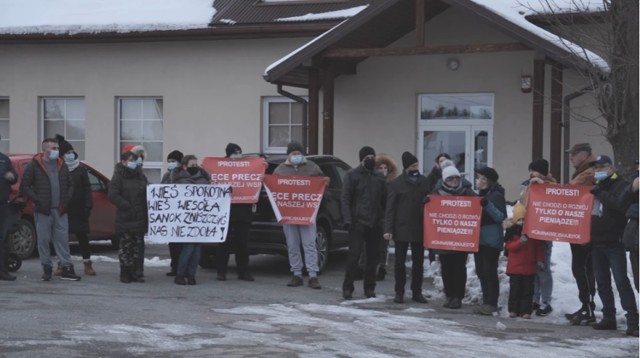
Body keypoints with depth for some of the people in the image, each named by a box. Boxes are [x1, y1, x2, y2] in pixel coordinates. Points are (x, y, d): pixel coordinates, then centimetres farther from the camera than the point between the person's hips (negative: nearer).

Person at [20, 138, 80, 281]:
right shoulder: (34, 166, -2)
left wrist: (66, 201, 2)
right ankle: (47, 269, 10)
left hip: (60, 210, 3)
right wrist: (38, 201, -11)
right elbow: (24, 187, -4)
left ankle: (67, 268, 5)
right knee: (43, 240, 1)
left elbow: (70, 185, 17)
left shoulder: (61, 165, 12)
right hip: (43, 210, -3)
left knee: (63, 239, 2)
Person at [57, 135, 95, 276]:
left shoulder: (81, 170, 3)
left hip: (78, 210, 0)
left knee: (83, 237, 3)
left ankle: (87, 264, 10)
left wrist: (88, 206, -6)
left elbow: (87, 189, 1)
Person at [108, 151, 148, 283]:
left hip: (140, 218, 6)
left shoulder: (141, 176, 14)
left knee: (137, 245, 7)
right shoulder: (118, 177, -3)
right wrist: (127, 206, -16)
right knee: (126, 245, -4)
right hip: (125, 218, -6)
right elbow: (113, 195, -11)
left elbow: (148, 193, 16)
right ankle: (125, 273, 4)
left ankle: (133, 272, 15)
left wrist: (146, 210, 0)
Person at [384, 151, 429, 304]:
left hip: (419, 229, 3)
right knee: (400, 262, 2)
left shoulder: (423, 181, 8)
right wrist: (388, 229, -12)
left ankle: (417, 291, 17)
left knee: (418, 262, 8)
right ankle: (399, 292, 10)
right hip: (401, 229, -3)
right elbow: (390, 208, -5)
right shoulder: (396, 184, -3)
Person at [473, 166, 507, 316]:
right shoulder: (482, 195, 17)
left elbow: (501, 217, -15)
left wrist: (488, 205, -26)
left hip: (491, 240, -9)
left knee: (490, 271, -7)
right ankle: (486, 302, 14)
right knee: (481, 271, 8)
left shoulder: (496, 195, -8)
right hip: (479, 238, 9)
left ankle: (492, 304, -4)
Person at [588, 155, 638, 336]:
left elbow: (620, 205, -23)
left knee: (621, 281, -11)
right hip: (596, 243, 8)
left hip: (614, 243, -8)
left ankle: (632, 321, -12)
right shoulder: (595, 186, 17)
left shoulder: (622, 185, -6)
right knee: (602, 283, 11)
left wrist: (601, 194, -18)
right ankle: (609, 318, 19)